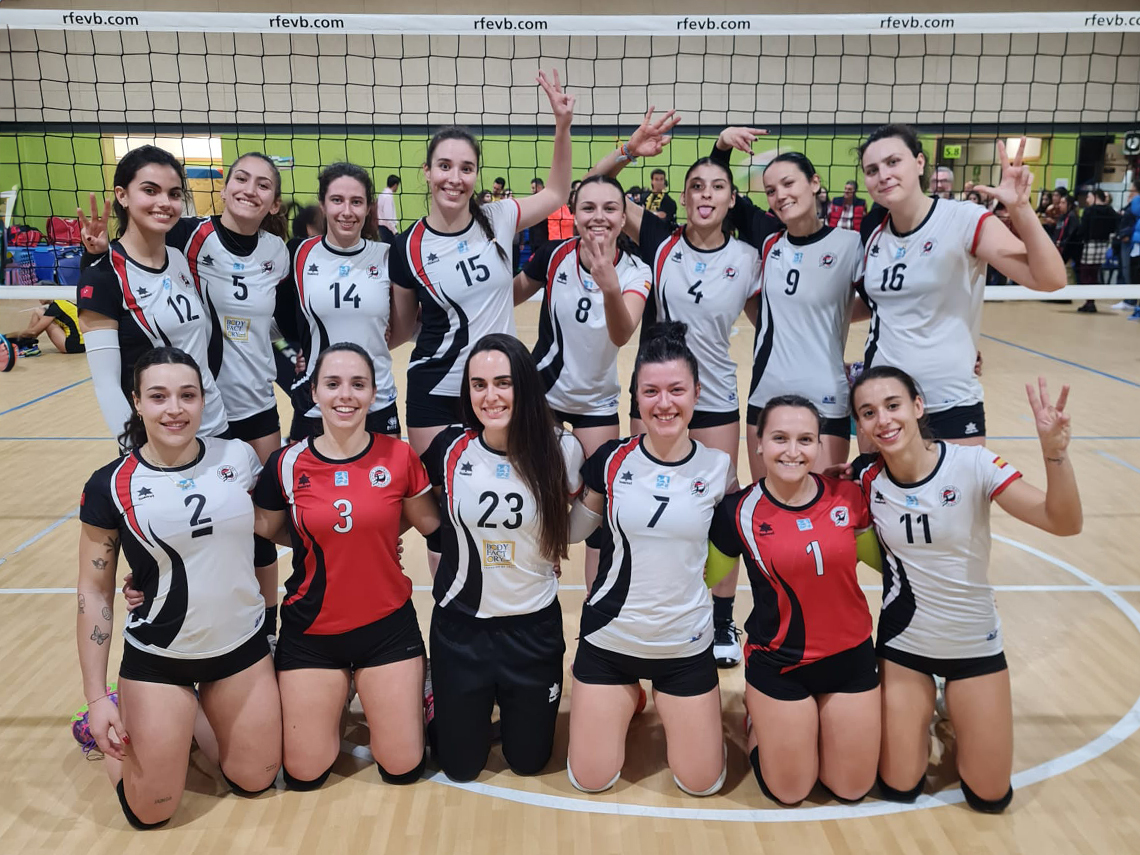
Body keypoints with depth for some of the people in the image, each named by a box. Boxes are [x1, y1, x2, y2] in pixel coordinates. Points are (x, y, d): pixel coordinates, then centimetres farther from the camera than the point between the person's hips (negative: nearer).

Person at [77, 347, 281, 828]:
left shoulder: (238, 457, -8)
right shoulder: (111, 485, -12)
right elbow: (94, 591, -7)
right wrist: (95, 697, -7)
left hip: (243, 646, 2)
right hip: (157, 659, -2)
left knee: (255, 782, 13)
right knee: (151, 812, 8)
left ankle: (207, 706, 38)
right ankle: (123, 719, 35)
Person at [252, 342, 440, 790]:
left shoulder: (399, 457, -8)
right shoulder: (287, 464, -8)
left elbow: (435, 527, 4)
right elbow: (264, 531, 5)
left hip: (387, 626, 0)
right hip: (311, 632, 1)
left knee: (402, 769, 7)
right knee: (304, 775, 8)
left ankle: (369, 691, 34)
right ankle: (333, 698, 36)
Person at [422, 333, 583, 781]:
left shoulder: (560, 450, -13)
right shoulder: (449, 448, -11)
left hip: (534, 626, 0)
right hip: (460, 625, 0)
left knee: (527, 759, 15)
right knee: (460, 765, 13)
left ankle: (515, 703, 43)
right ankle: (448, 705, 42)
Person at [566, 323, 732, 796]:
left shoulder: (718, 468, -8)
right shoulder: (611, 460, -9)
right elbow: (570, 530, -1)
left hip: (685, 645, 0)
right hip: (608, 638, 0)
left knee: (702, 782, 9)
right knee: (591, 779, 8)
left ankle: (665, 701, 36)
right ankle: (628, 699, 35)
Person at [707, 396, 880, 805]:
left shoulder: (848, 498, -9)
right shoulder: (738, 511, -14)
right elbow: (708, 575, -1)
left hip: (851, 658, 3)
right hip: (779, 665, -2)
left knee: (852, 788, 13)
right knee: (790, 791, 10)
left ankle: (813, 718, 39)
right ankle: (761, 718, 36)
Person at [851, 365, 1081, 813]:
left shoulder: (972, 464, -20)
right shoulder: (866, 479, -13)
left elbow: (1064, 522, -27)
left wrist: (1055, 452, -44)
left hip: (975, 644, -1)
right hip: (902, 643, 1)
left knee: (990, 796, 9)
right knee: (898, 789, 8)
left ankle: (952, 713, 36)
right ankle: (920, 711, 35)